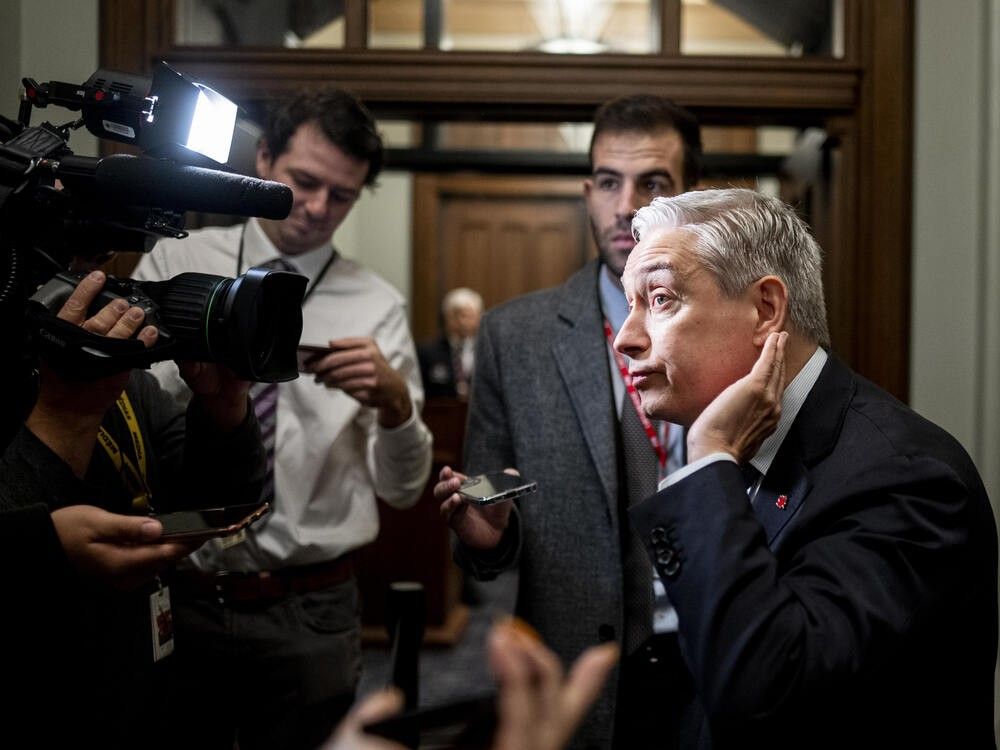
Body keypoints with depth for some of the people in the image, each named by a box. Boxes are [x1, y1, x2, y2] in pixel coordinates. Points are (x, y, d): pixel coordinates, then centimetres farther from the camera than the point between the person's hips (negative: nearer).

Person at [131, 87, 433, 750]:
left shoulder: (377, 307, 0)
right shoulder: (174, 264, 3)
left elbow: (403, 488, -3)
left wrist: (395, 402, -22)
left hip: (310, 613, 0)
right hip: (177, 595, 1)